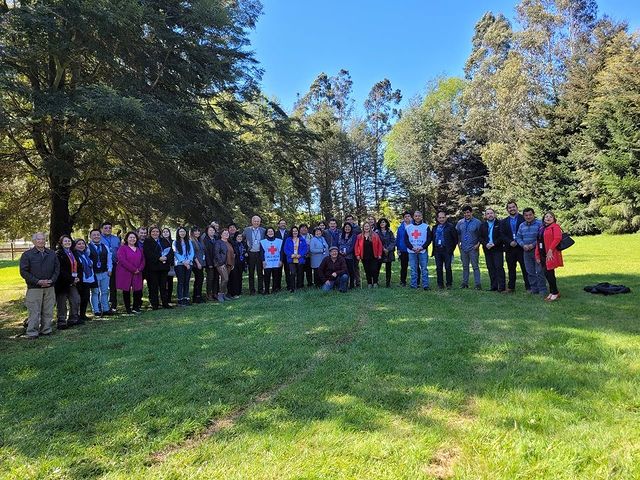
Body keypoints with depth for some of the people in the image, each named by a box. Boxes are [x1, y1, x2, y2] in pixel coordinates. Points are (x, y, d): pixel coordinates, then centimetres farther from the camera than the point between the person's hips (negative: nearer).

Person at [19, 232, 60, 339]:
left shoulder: (52, 254, 11)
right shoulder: (27, 255, 0)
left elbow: (57, 269, 12)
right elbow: (24, 272, -5)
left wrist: (52, 280, -5)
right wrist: (38, 281, -13)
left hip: (49, 288, 3)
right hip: (34, 288, -3)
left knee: (48, 311, 7)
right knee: (34, 312, -4)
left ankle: (46, 330, 17)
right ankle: (32, 333, 4)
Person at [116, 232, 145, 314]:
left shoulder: (139, 249, 16)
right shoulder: (122, 248, -2)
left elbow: (143, 260, 13)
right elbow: (122, 260, -14)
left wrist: (139, 269, -7)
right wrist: (134, 269, -16)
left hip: (137, 274, 4)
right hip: (125, 274, -4)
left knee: (138, 291, -1)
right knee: (126, 291, 2)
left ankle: (136, 307, 15)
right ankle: (128, 309, 12)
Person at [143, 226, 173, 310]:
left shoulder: (164, 241, 15)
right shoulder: (147, 242, 3)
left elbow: (171, 251, 7)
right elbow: (148, 253, -10)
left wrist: (166, 258, -12)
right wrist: (159, 258, -19)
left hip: (164, 266, 3)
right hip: (153, 267, -3)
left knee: (163, 285, 7)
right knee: (154, 286, 0)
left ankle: (165, 303, 12)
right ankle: (154, 304, 6)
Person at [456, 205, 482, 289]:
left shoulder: (477, 222, -4)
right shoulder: (460, 222, 7)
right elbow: (457, 234, 16)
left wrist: (478, 244, -10)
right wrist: (458, 243, 7)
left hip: (473, 248, -4)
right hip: (463, 248, 4)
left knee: (475, 266, -4)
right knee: (465, 266, 12)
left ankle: (478, 284, -1)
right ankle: (465, 283, 19)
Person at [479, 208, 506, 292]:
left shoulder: (499, 224, 1)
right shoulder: (483, 225, 14)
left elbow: (502, 236, -6)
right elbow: (480, 237, 10)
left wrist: (494, 244, -14)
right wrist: (486, 244, -7)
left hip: (497, 249, -4)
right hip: (487, 250, 4)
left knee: (499, 267, -7)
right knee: (490, 268, 5)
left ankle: (501, 287, -4)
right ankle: (494, 286, 10)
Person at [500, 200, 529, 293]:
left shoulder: (523, 219, 2)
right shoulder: (504, 222, 13)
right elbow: (502, 235, 4)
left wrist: (517, 242, -14)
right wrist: (510, 242, -12)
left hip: (521, 247, -3)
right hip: (509, 248, 3)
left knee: (525, 268, 0)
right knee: (511, 269, 10)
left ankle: (528, 287, 5)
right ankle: (511, 287, 17)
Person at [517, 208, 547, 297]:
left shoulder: (539, 224, -7)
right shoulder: (521, 225, 10)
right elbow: (518, 237, 12)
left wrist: (533, 244, -16)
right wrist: (523, 245, -6)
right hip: (526, 251, 6)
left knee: (540, 271, -4)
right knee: (530, 272, 10)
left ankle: (542, 290, 4)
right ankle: (534, 289, 19)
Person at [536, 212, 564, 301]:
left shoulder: (555, 226, -4)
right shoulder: (542, 229, 19)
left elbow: (558, 238, -19)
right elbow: (538, 242, 20)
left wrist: (550, 250, -21)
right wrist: (537, 255, 15)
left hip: (550, 255, -8)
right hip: (543, 254, 8)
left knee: (549, 273, -8)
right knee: (547, 273, 10)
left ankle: (555, 293, 3)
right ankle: (552, 292, 19)